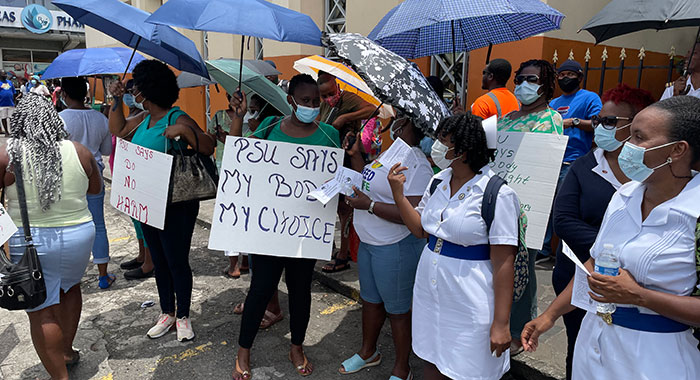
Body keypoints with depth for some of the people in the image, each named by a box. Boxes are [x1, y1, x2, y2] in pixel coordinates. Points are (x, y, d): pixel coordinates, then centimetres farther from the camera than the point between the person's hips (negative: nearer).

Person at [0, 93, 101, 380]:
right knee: (70, 287, 27)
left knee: (41, 311, 7)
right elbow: (95, 188, 11)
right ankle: (67, 351, 41)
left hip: (29, 242, -3)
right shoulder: (79, 152, -4)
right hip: (78, 235, 3)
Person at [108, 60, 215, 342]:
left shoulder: (177, 118, -16)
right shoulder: (143, 119, 9)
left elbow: (208, 148, -23)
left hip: (176, 206, -8)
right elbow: (118, 130, 23)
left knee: (177, 261, 3)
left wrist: (185, 130, -36)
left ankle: (183, 316, 21)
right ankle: (167, 313, 32)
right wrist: (116, 101, 14)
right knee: (159, 261, 17)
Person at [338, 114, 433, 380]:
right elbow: (368, 183, 20)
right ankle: (368, 352, 46)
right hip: (369, 243, 10)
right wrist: (354, 154, 8)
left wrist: (369, 205, -27)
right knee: (370, 299, 23)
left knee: (397, 309, 7)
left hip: (395, 248, -9)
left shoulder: (416, 164, -23)